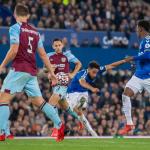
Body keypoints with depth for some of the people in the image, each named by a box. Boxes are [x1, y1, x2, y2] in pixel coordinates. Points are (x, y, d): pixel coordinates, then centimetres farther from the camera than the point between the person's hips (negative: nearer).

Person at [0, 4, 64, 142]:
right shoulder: (35, 32, 15)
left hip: (19, 70, -6)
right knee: (39, 101, 13)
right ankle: (59, 125, 6)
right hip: (32, 72, 6)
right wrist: (51, 72, 18)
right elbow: (43, 54, 14)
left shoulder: (15, 28, -4)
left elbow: (14, 51, -14)